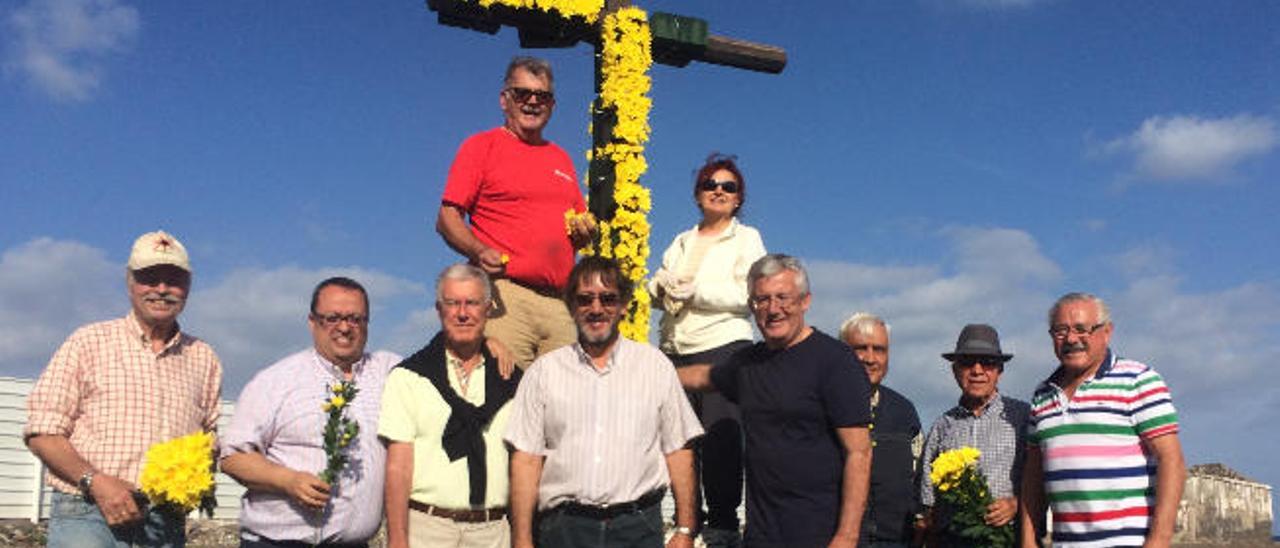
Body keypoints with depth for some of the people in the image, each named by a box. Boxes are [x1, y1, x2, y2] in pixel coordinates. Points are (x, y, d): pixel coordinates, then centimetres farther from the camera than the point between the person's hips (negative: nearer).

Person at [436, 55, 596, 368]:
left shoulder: (561, 158, 25)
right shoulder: (480, 146, 8)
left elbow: (581, 228, 32)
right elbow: (447, 218, 1)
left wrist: (585, 233, 8)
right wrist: (479, 252, -18)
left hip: (560, 302, 5)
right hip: (504, 295, -5)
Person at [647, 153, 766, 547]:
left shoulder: (746, 238, 9)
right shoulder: (682, 242, 24)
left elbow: (745, 295, -6)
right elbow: (656, 290, 20)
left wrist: (690, 289, -8)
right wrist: (663, 286, -3)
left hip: (723, 347, -4)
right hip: (675, 350, 5)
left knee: (720, 438, -9)